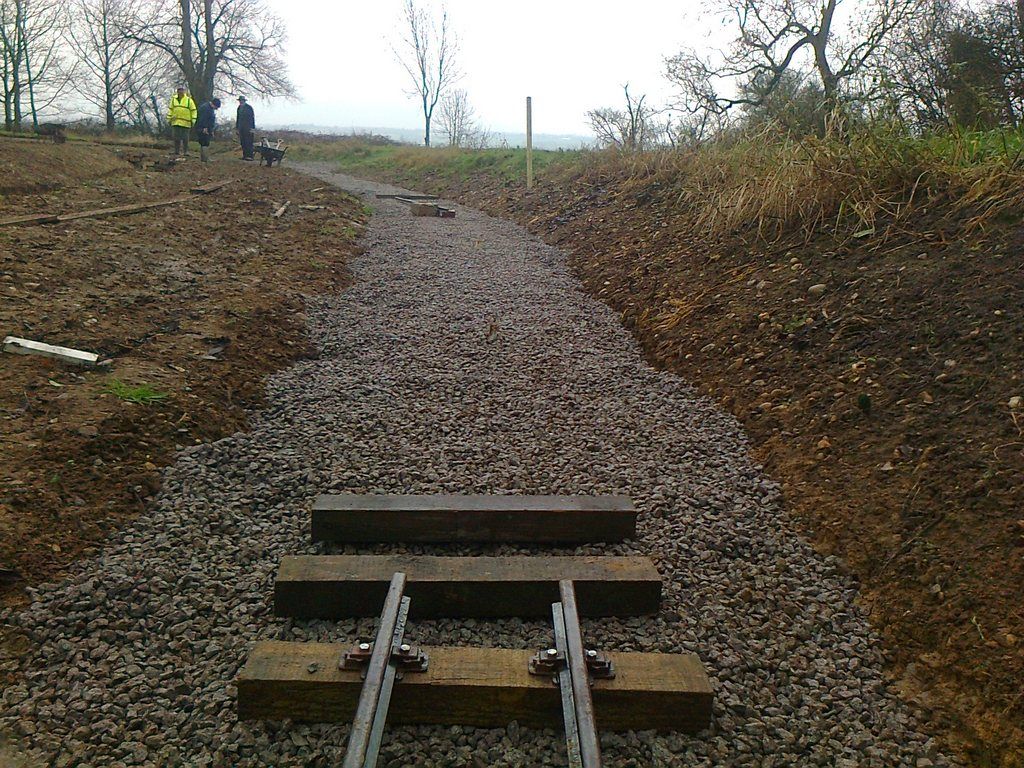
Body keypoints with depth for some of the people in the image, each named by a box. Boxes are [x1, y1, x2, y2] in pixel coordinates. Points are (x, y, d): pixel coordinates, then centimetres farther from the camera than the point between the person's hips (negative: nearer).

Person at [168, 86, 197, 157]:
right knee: (176, 138, 3)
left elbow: (193, 111, 2)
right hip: (175, 122, 3)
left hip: (186, 123, -3)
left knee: (185, 138, 0)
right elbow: (170, 110, 14)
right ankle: (177, 152, 9)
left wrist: (193, 121, -4)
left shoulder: (189, 100, 1)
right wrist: (169, 119, 9)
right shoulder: (174, 99, 10)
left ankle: (185, 152, 6)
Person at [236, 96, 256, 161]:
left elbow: (252, 118, -9)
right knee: (242, 142, 6)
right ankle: (245, 155, 10)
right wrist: (237, 127, 17)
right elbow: (238, 118, 20)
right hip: (241, 128, 7)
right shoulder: (239, 108, 14)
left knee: (248, 142, -10)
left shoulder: (249, 108, -7)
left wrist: (253, 128, -14)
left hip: (248, 128, -7)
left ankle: (250, 156, -10)